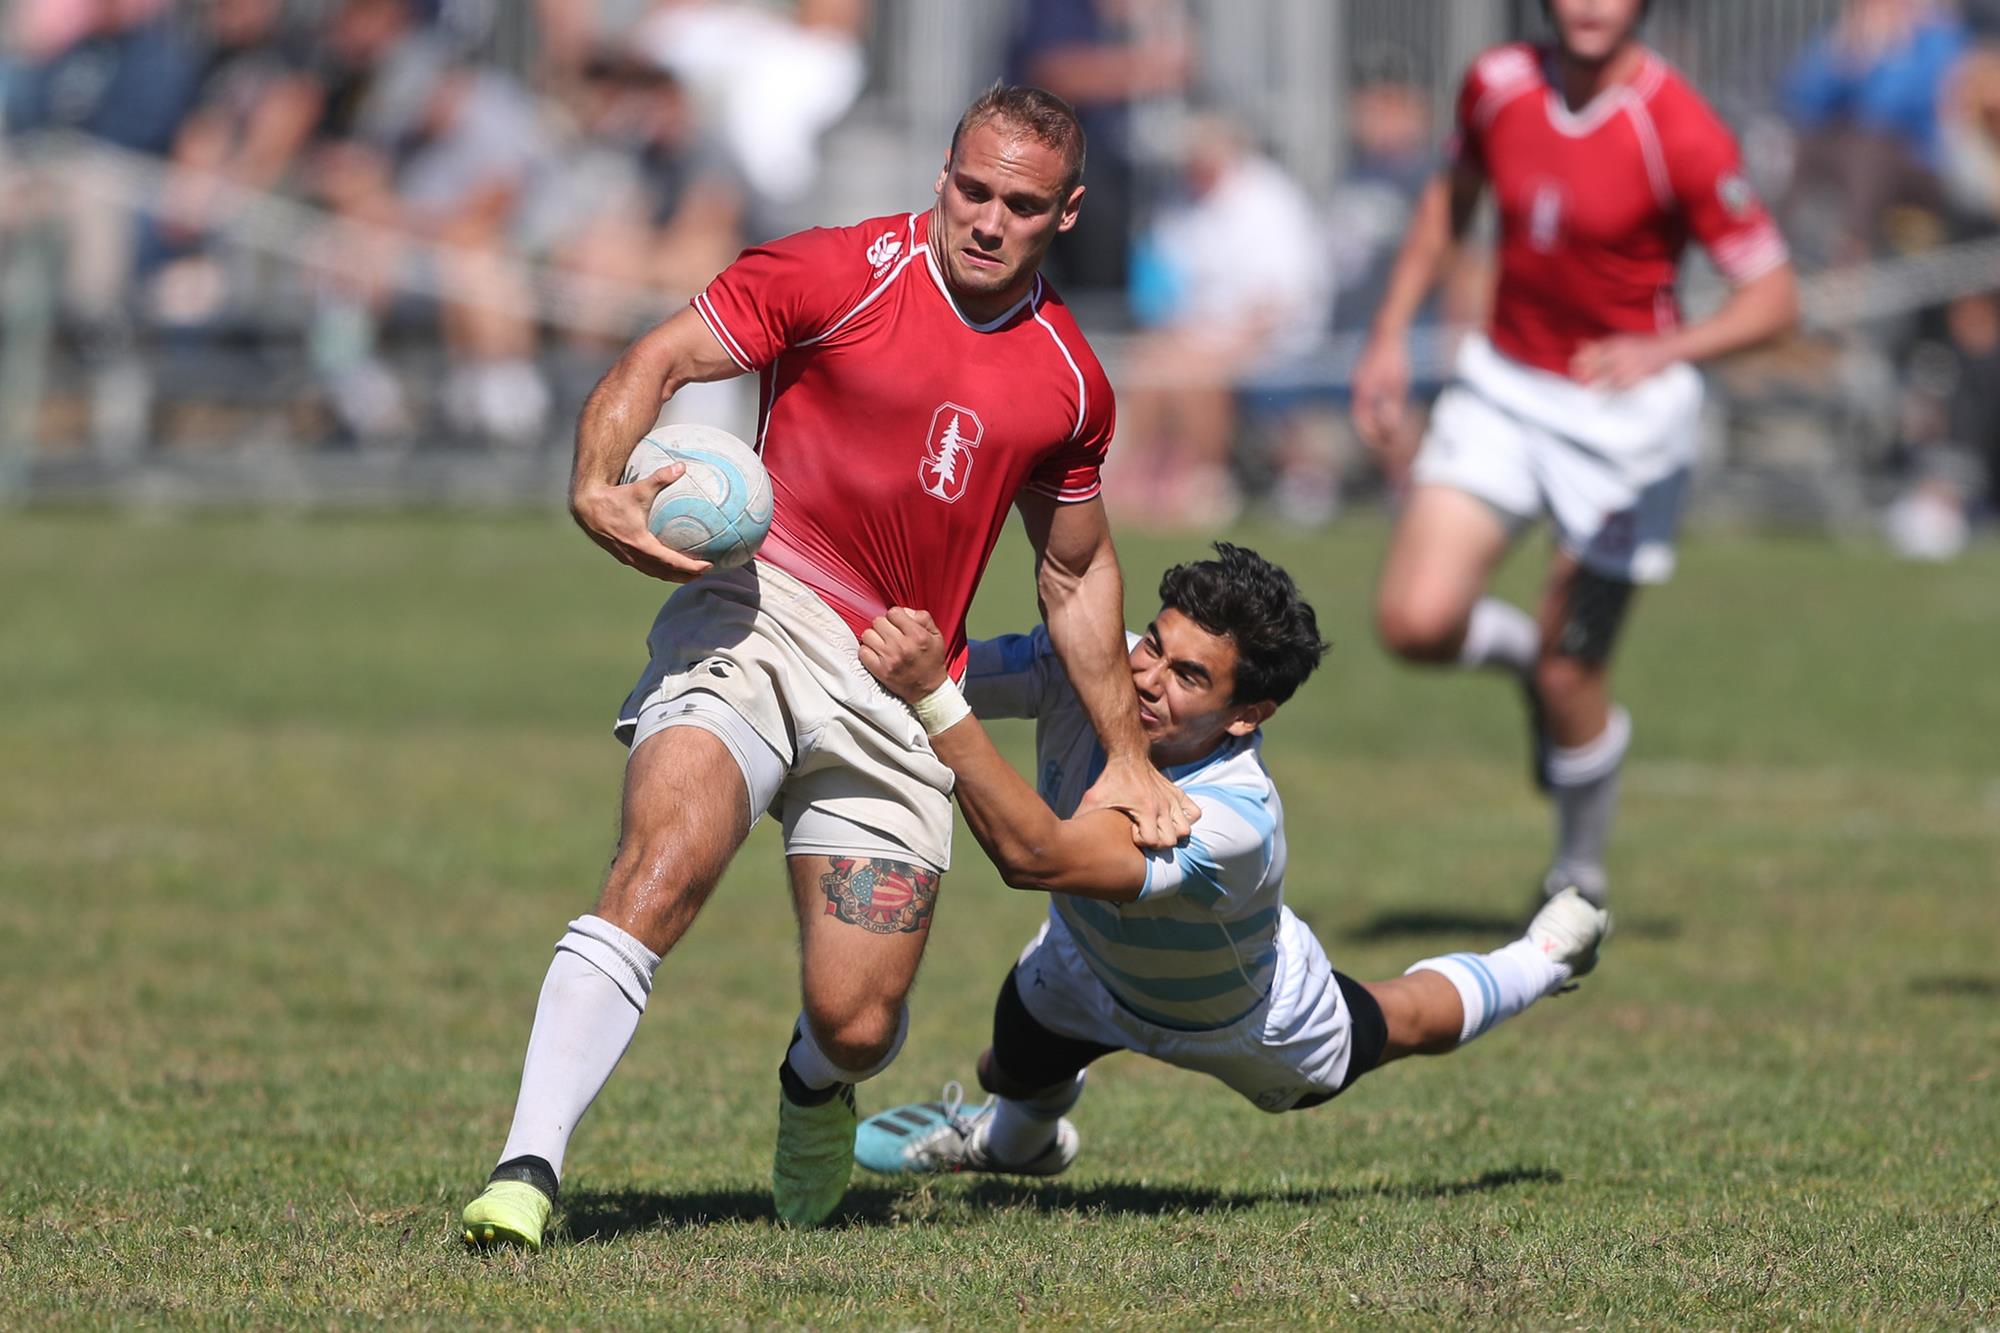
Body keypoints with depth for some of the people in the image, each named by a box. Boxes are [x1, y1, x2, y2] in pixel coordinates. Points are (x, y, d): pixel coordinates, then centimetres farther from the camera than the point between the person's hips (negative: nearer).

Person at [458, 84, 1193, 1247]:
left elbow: (1077, 571, 25)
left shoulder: (1069, 380, 12)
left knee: (858, 1023, -3)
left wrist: (1127, 756, 25)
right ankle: (528, 1168, -30)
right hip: (764, 619, -4)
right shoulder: (840, 275, -3)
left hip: (900, 695, 4)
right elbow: (657, 365, -4)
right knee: (660, 872, -30)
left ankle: (817, 1088, 36)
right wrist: (598, 488, -24)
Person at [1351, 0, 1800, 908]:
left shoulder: (1682, 134, -19)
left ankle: (1579, 880, 25)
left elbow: (1773, 296, -17)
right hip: (1502, 386, 4)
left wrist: (1664, 350, -34)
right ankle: (1519, 649, 23)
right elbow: (1452, 198, 17)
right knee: (1416, 621, -14)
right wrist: (1390, 333, 12)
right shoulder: (1497, 86, -4)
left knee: (1569, 679, -2)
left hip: (1625, 414, -4)